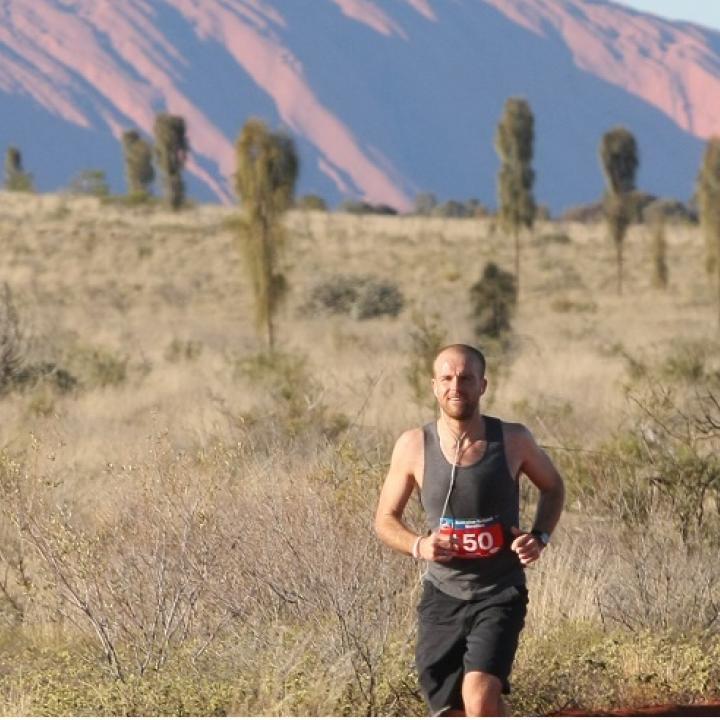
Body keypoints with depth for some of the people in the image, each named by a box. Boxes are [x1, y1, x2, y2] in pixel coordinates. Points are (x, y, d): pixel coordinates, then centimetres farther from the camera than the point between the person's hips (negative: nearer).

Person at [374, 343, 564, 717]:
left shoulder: (513, 440, -8)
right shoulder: (413, 446, -7)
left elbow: (553, 487, 12)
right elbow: (386, 519, 5)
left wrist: (540, 536, -6)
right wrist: (418, 545, -16)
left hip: (500, 595, -2)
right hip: (442, 597, 2)